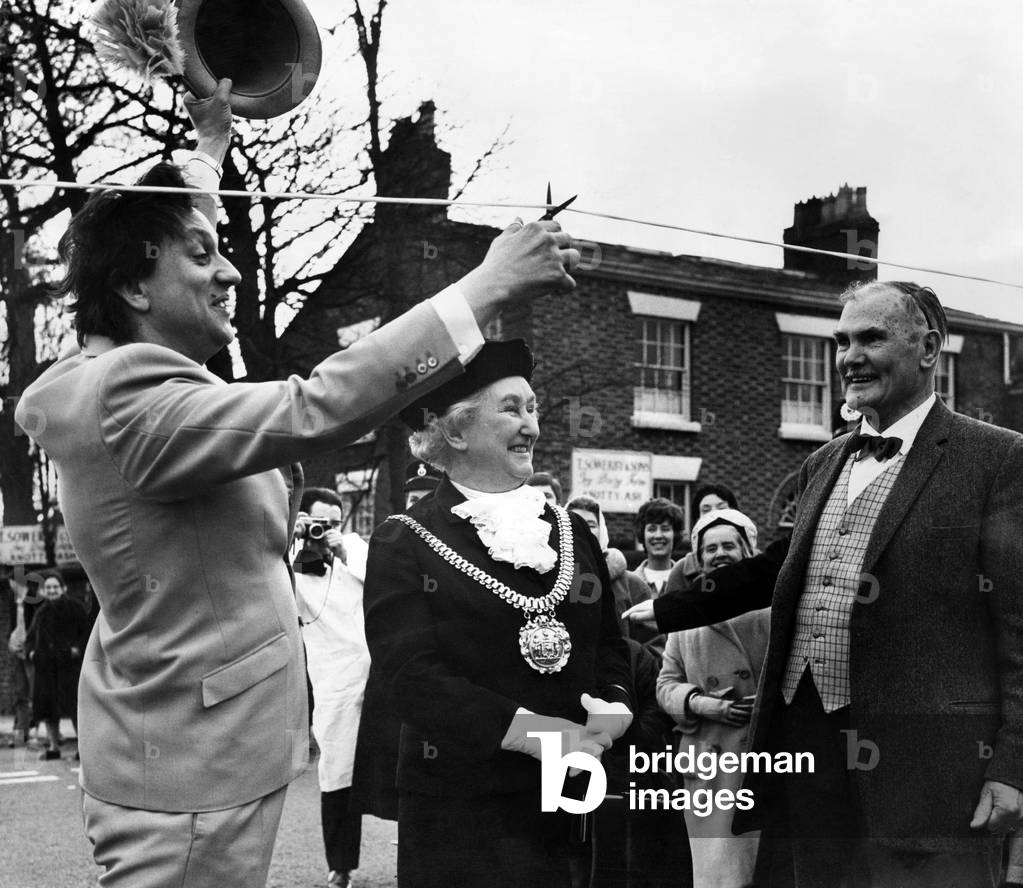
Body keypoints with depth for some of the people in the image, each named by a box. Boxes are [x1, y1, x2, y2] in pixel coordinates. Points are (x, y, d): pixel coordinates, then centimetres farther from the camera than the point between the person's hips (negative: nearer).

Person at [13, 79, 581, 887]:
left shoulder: (119, 379, 6)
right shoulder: (129, 399, -23)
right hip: (193, 768, -10)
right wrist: (485, 288, -30)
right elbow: (313, 411, -33)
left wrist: (208, 146, 30)